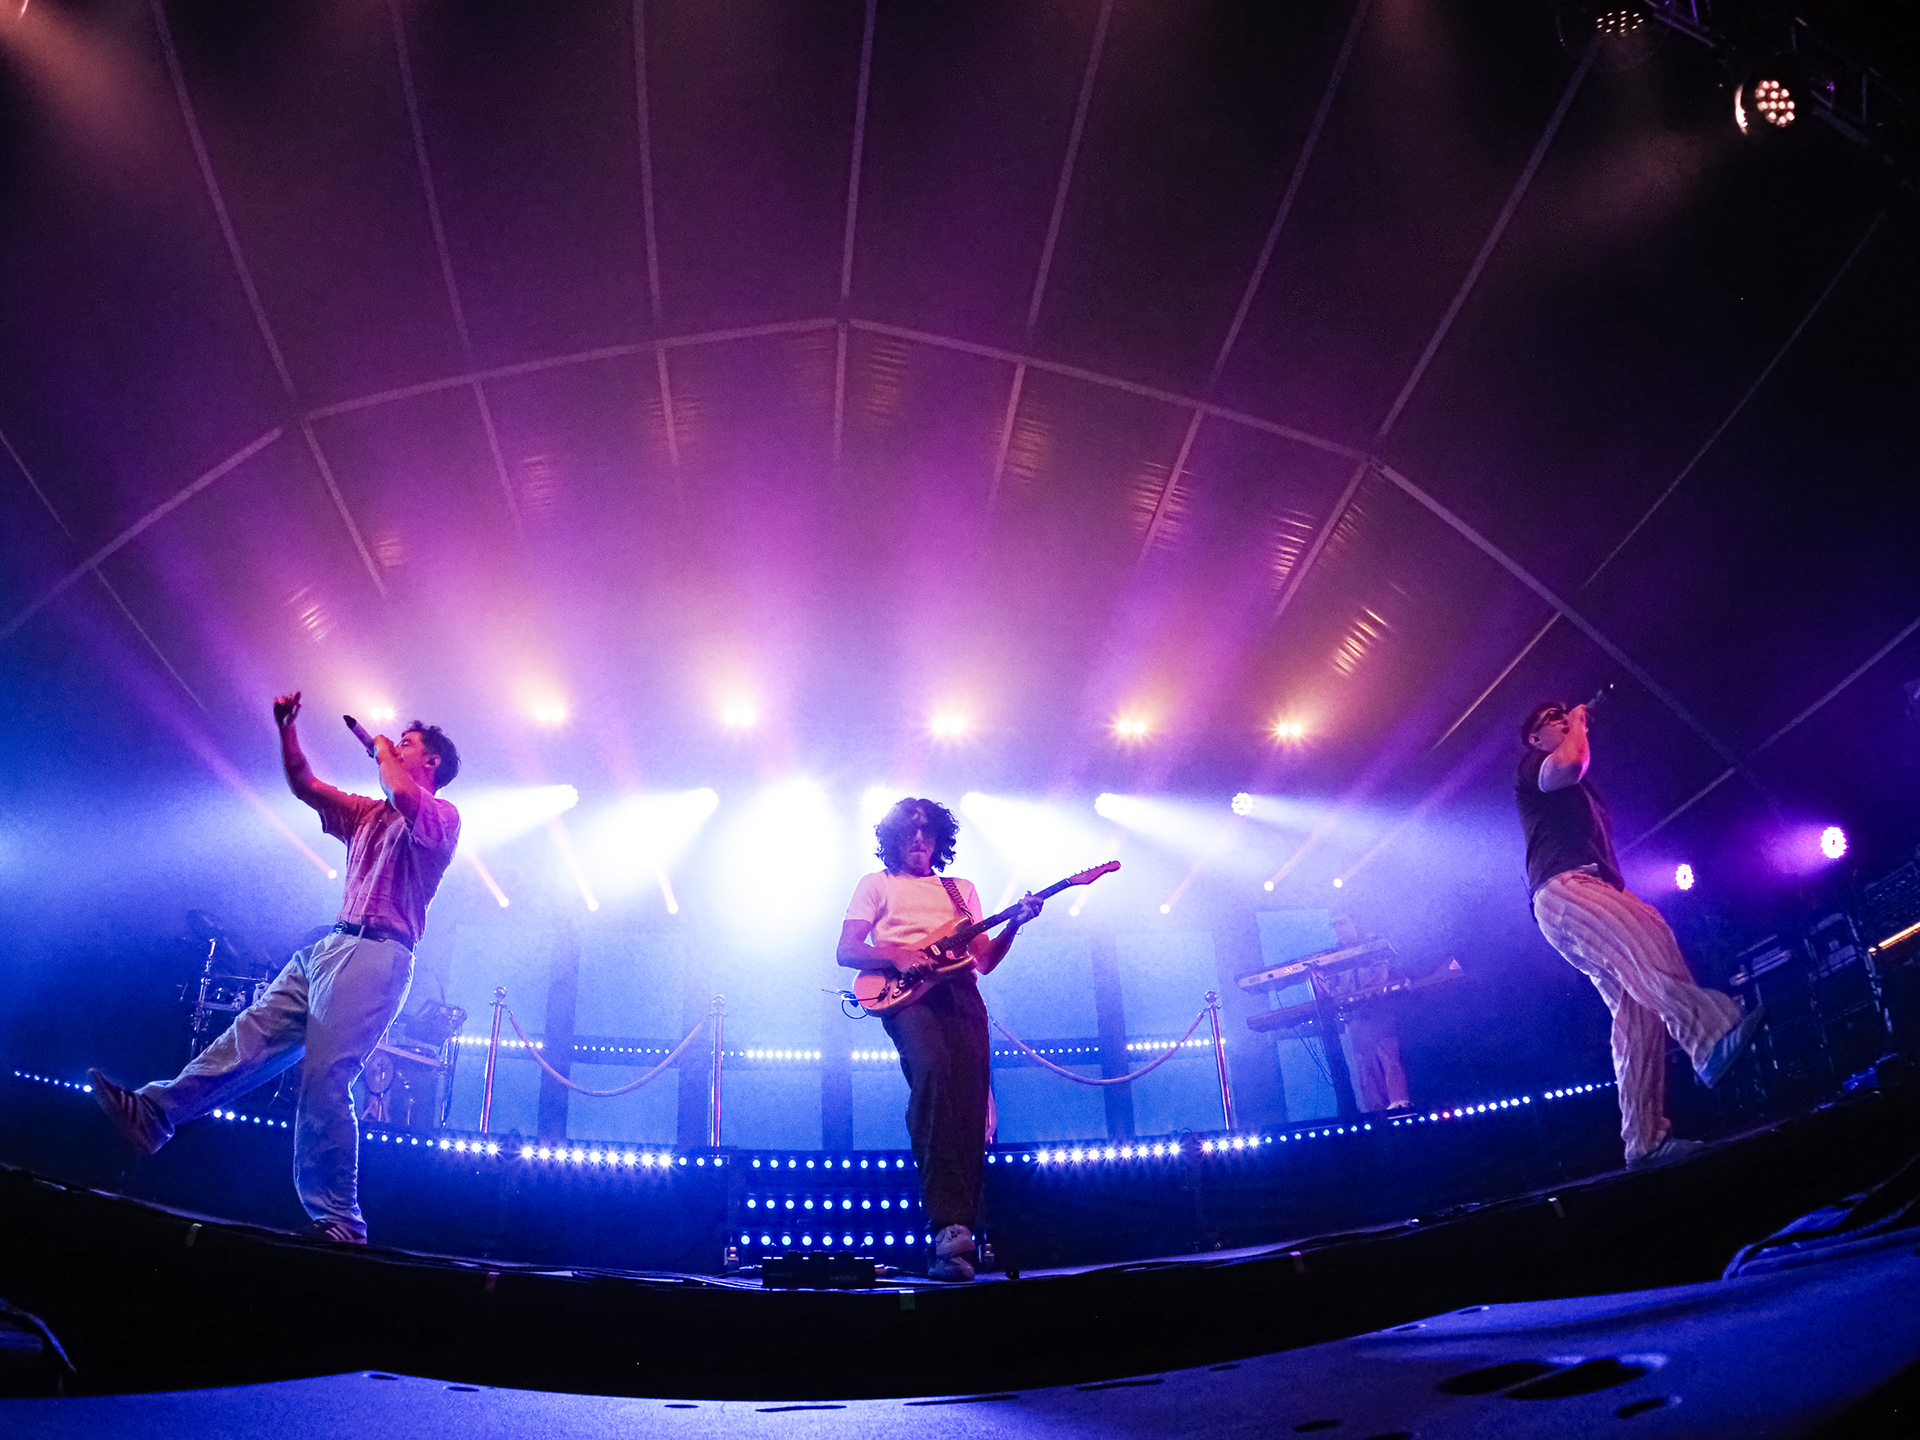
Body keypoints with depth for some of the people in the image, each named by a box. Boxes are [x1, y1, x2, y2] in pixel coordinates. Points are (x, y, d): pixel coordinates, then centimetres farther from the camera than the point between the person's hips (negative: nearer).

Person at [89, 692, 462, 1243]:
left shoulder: (441, 816, 2)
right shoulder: (367, 814, 28)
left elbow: (403, 793, -21)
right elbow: (303, 783, 25)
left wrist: (385, 753, -2)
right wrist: (286, 727, 12)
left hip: (376, 954, -9)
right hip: (329, 947, 9)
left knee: (324, 1077, -17)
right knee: (252, 1035, 2)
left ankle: (337, 1220, -15)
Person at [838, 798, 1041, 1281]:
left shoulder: (962, 890, 30)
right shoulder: (876, 885, 21)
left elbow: (984, 960, 22)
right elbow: (846, 951, 10)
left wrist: (1014, 925, 4)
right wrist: (897, 956, -8)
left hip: (959, 991, 4)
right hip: (905, 993, -4)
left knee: (970, 1099, -15)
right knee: (933, 1068, -33)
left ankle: (959, 1226, -15)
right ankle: (949, 1227, -39)